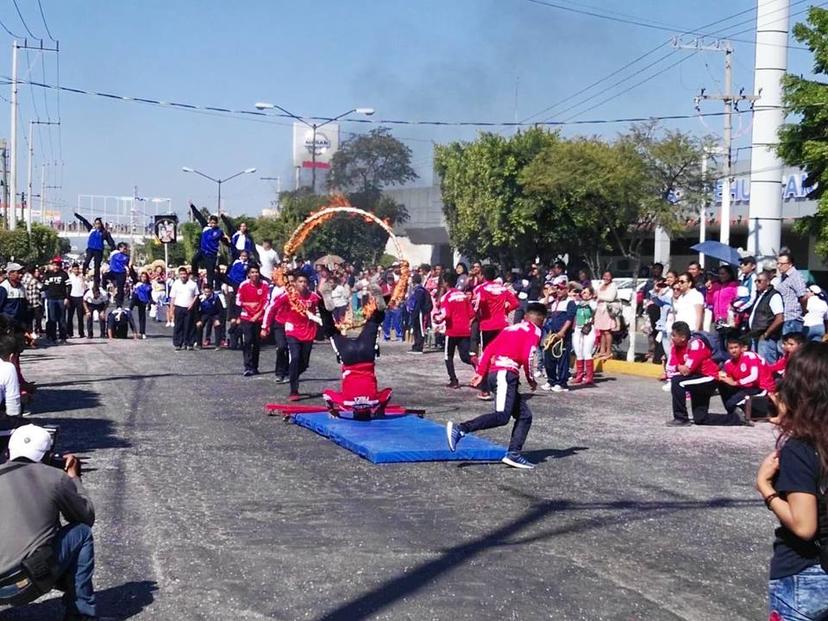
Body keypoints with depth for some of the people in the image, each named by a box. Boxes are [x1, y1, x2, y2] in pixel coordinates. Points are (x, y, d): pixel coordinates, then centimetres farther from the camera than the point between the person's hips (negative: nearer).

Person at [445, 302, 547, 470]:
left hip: (493, 372, 9)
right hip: (505, 373, -9)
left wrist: (481, 372, 17)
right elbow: (527, 356, -10)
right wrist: (530, 379, 3)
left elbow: (490, 348, 18)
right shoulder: (534, 331, 4)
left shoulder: (511, 328, 25)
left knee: (524, 415, 10)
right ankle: (459, 429, -28)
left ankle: (513, 454, 1)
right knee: (502, 416, -19)